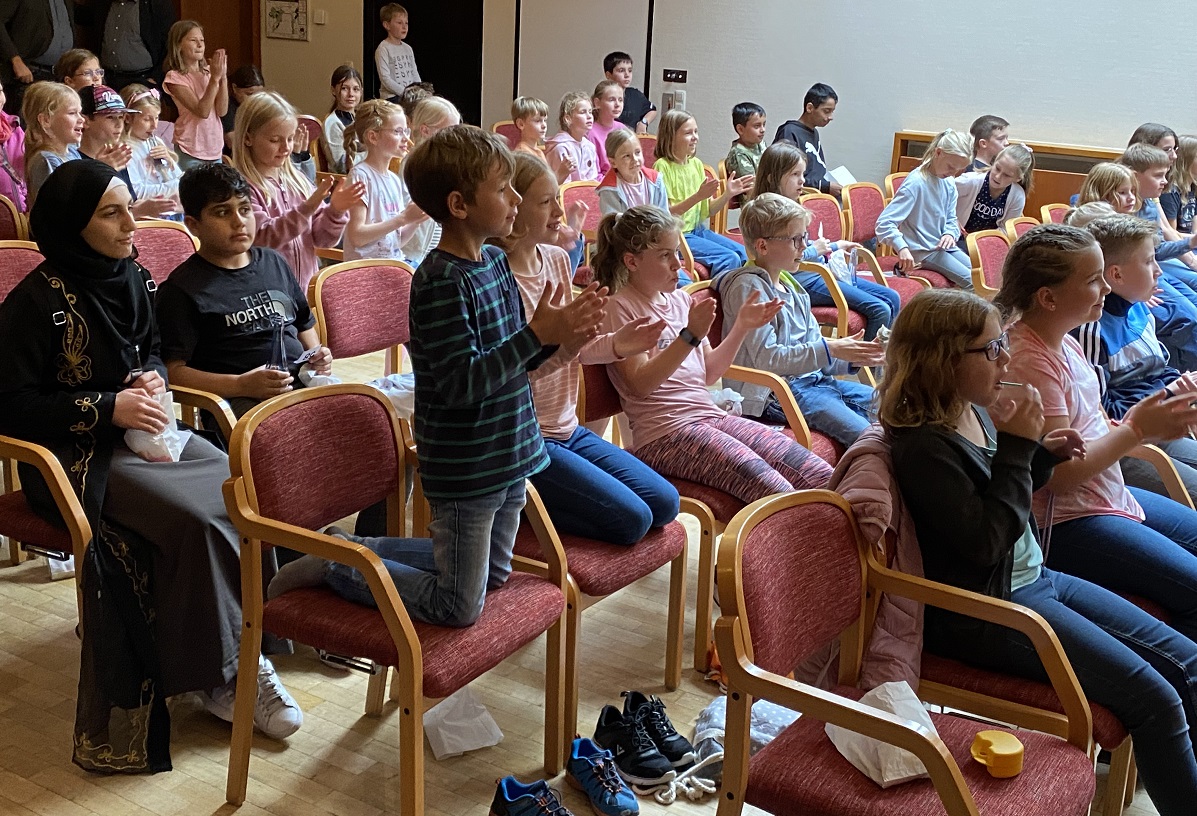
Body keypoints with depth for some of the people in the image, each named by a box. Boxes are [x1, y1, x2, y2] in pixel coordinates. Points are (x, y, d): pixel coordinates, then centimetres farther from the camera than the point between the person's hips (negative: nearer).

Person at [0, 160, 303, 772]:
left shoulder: (130, 277, 8)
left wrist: (151, 377, -1)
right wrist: (107, 408, -20)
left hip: (141, 432, 7)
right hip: (79, 457, -6)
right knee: (197, 520, -29)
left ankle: (243, 657, -10)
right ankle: (221, 674, -11)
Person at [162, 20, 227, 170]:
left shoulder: (208, 71, 7)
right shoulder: (175, 77, -10)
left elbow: (222, 111, -4)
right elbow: (202, 111, -19)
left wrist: (223, 77, -12)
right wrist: (215, 78, -21)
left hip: (215, 149, 5)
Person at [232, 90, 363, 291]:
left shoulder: (297, 182, 7)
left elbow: (321, 238, 8)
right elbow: (261, 239, -20)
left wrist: (336, 211, -12)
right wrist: (307, 209, -28)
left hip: (304, 290, 5)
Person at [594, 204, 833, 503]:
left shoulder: (680, 299, 17)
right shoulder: (620, 308, -3)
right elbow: (641, 384, -14)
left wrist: (742, 328, 8)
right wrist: (690, 335, -21)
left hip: (711, 416, 7)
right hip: (663, 433, -7)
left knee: (822, 477, -8)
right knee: (777, 493, -26)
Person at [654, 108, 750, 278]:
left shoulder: (696, 164, 11)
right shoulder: (662, 166, -11)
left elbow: (707, 210, 12)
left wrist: (728, 194, -5)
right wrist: (698, 196, -26)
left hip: (699, 230, 7)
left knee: (745, 254, -8)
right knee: (729, 259, -22)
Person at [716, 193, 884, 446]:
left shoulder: (794, 292, 19)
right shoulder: (748, 288, -9)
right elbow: (767, 358, -18)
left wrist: (852, 358, -1)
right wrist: (830, 349, -19)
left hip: (810, 379, 10)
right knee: (865, 435, -25)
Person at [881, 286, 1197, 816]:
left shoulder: (977, 412, 4)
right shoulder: (923, 445, -23)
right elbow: (986, 539, -27)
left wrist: (1042, 456, 1)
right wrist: (1017, 445, -23)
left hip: (1036, 579, 10)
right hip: (986, 612, -9)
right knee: (1153, 699, -14)